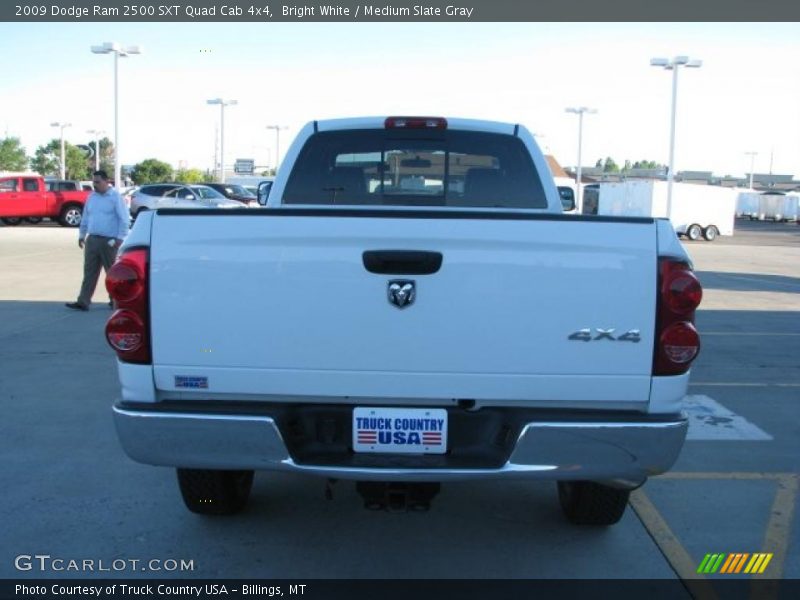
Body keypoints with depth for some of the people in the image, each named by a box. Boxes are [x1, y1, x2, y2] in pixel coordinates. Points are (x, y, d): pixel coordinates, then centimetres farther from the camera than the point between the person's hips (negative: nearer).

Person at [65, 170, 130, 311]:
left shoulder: (115, 197, -7)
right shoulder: (91, 197, 12)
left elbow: (124, 219, -10)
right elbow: (85, 218, 20)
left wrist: (120, 238, -14)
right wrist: (81, 235, 18)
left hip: (109, 241, -6)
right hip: (92, 240, 6)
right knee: (89, 272, 3)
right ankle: (83, 302, 2)